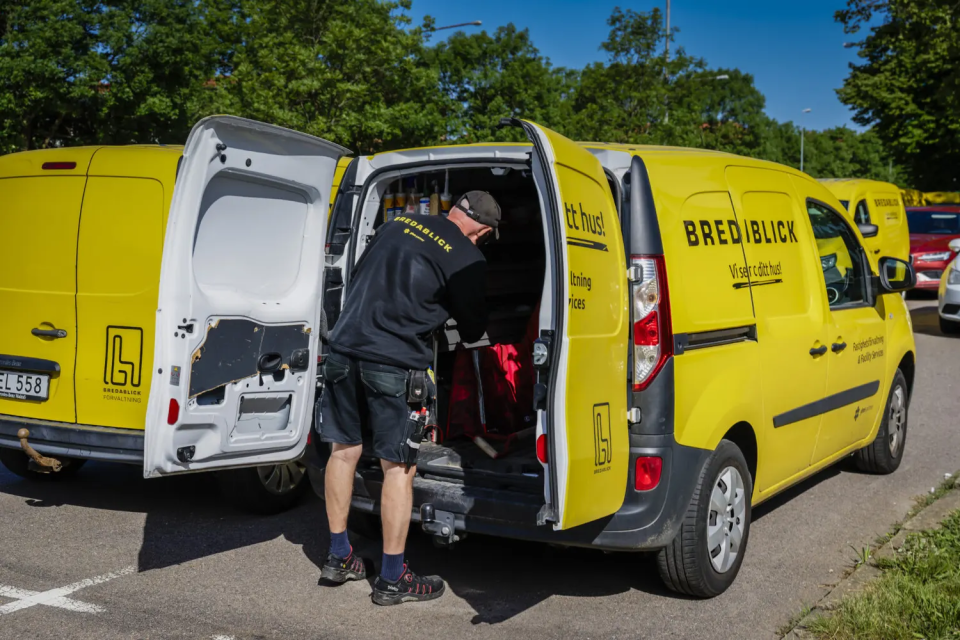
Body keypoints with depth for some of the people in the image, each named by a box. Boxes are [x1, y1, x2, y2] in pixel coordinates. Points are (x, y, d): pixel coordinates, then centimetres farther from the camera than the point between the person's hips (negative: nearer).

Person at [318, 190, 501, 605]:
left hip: (344, 348, 7)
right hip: (394, 364, -6)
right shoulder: (468, 259, -3)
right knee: (400, 468, 4)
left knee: (343, 450, 17)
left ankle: (338, 557, 30)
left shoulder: (397, 225, 15)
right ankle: (392, 579, 11)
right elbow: (472, 332, 7)